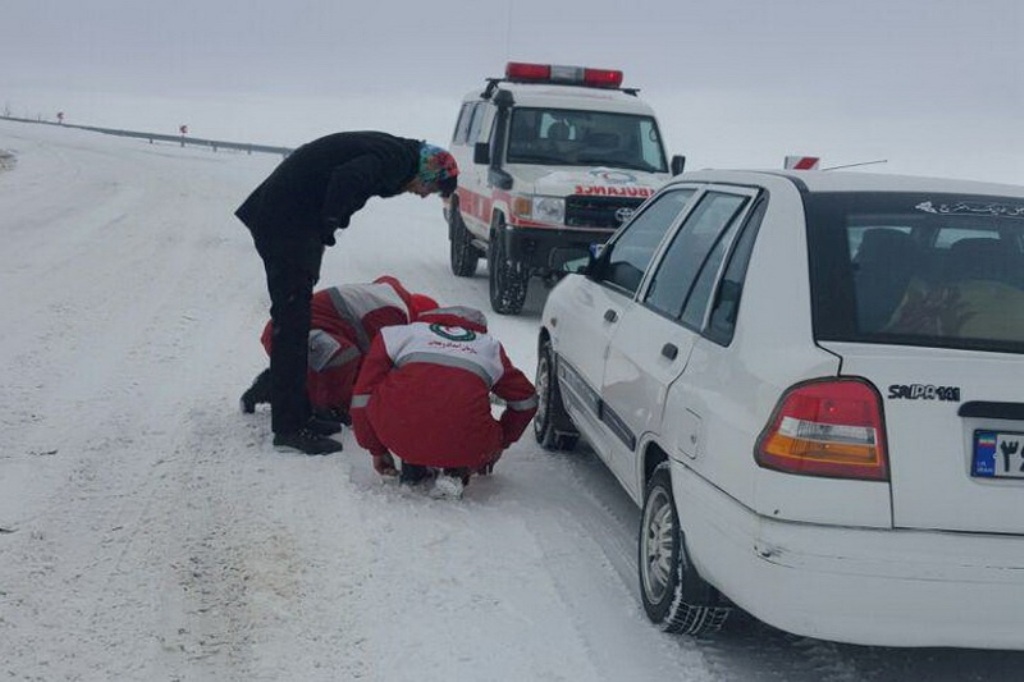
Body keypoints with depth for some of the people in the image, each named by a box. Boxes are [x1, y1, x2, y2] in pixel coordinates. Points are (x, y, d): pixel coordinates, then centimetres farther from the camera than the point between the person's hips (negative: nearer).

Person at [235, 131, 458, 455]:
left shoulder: (387, 151, 17)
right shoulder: (395, 158, -14)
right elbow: (346, 179, -30)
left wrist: (325, 228, 9)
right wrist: (328, 225, -17)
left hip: (279, 217, 10)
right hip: (287, 222, -10)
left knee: (294, 318, 17)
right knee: (293, 322, -10)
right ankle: (290, 427, -8)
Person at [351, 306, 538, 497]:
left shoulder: (399, 333, 26)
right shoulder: (491, 346, 31)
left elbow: (363, 395, 22)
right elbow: (525, 400, 37)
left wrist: (377, 451, 32)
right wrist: (500, 443, 51)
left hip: (401, 438, 0)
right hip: (464, 445, 0)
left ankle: (412, 468, 21)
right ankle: (457, 474, 6)